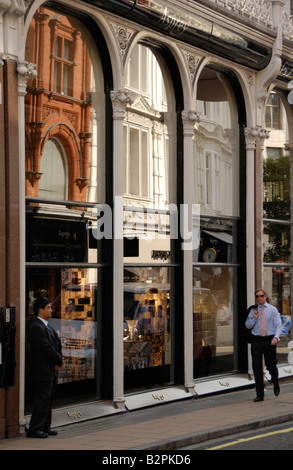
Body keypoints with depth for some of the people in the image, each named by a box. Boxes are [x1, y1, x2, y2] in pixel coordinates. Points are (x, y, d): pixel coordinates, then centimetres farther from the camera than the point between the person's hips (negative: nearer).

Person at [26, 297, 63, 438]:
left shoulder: (47, 326, 17)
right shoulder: (37, 327, -16)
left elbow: (57, 344, 17)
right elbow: (47, 349, -20)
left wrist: (58, 360, 0)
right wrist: (59, 361, -7)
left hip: (51, 371, 10)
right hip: (42, 372, -10)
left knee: (47, 400, 13)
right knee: (42, 399, -8)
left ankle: (45, 427, 19)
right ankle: (34, 429, -4)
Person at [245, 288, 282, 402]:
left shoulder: (272, 309, 3)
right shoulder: (253, 310, 8)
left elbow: (278, 325, -2)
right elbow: (248, 325, 10)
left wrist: (276, 337, -17)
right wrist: (254, 318, -8)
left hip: (269, 340, -1)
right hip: (256, 340, 1)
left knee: (271, 366, 6)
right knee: (257, 367, -3)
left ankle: (276, 384, 38)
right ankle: (260, 394, 1)